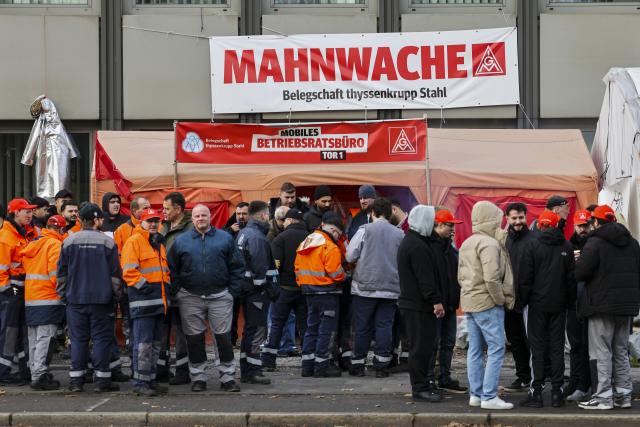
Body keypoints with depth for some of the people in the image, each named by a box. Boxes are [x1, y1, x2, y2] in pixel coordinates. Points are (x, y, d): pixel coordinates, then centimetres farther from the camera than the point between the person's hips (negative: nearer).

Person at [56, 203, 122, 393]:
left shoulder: (69, 241, 2)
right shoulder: (107, 242, -4)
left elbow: (62, 271, 7)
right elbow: (115, 272, -2)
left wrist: (63, 294, 16)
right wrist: (116, 294, 9)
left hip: (75, 299, 2)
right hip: (101, 299, -2)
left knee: (78, 339, 7)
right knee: (101, 338, 3)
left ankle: (76, 379, 6)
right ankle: (102, 379, 2)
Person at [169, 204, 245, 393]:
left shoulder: (225, 238, 5)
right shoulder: (181, 241, 7)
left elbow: (237, 266, 5)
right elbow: (172, 269, 8)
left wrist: (233, 290, -2)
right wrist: (177, 291, -1)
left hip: (220, 297, -1)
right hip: (190, 298, 1)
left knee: (224, 337, 0)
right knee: (195, 339, 6)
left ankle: (228, 376, 7)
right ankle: (198, 377, 15)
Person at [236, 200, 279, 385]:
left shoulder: (243, 233, 15)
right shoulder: (257, 237, -17)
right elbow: (260, 267, -22)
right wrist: (270, 289, -17)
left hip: (246, 287, 10)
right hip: (257, 289, -10)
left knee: (250, 328, 15)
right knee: (257, 330, -6)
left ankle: (246, 371, 20)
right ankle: (253, 371, -5)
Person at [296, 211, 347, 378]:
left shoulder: (304, 244, 11)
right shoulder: (330, 247, -16)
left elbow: (298, 269, 14)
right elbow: (336, 273, -19)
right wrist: (344, 276, 1)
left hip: (309, 291, 8)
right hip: (327, 292, -8)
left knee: (312, 327, 15)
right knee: (327, 329, -1)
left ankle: (308, 365, 16)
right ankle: (322, 366, -1)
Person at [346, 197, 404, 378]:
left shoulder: (365, 230, -4)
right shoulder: (399, 234, 4)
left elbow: (350, 256, -3)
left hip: (365, 287, -1)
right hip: (391, 288, 1)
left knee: (363, 328, 6)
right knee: (385, 326, 5)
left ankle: (358, 365, 11)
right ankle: (381, 366, 3)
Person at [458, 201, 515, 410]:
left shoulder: (466, 244, 13)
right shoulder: (489, 244, -16)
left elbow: (461, 276, 16)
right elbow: (491, 278, -23)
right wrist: (501, 299, -12)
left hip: (469, 302, 9)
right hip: (487, 303, -9)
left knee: (475, 349, 11)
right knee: (496, 349, -5)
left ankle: (476, 394, 15)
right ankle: (489, 397, -7)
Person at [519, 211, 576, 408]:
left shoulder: (533, 246, -7)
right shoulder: (567, 247, 2)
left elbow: (525, 277, -7)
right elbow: (571, 277, 7)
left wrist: (523, 299, 2)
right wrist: (570, 301, 14)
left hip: (537, 304, -3)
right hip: (559, 304, 3)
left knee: (537, 348, 0)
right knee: (557, 347, 7)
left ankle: (536, 393, -2)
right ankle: (557, 392, 6)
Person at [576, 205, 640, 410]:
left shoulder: (595, 242, -11)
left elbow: (580, 273, -17)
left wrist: (578, 261, 4)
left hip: (602, 304, -7)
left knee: (602, 353, -3)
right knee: (621, 351, 14)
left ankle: (604, 397, -4)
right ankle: (623, 395, 15)